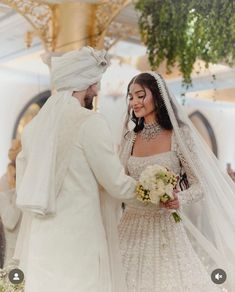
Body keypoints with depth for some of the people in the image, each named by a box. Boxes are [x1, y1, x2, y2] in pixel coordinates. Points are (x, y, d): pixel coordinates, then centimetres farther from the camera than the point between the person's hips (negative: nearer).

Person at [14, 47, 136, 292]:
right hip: (78, 240, -7)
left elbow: (23, 187, 12)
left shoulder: (34, 125, 7)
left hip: (39, 240, 7)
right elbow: (117, 185, -9)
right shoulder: (90, 122, -13)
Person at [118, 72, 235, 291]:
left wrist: (180, 200, -26)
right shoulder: (130, 138, 6)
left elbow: (200, 185, -8)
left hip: (165, 226, -3)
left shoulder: (178, 135, -6)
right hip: (132, 226, 4)